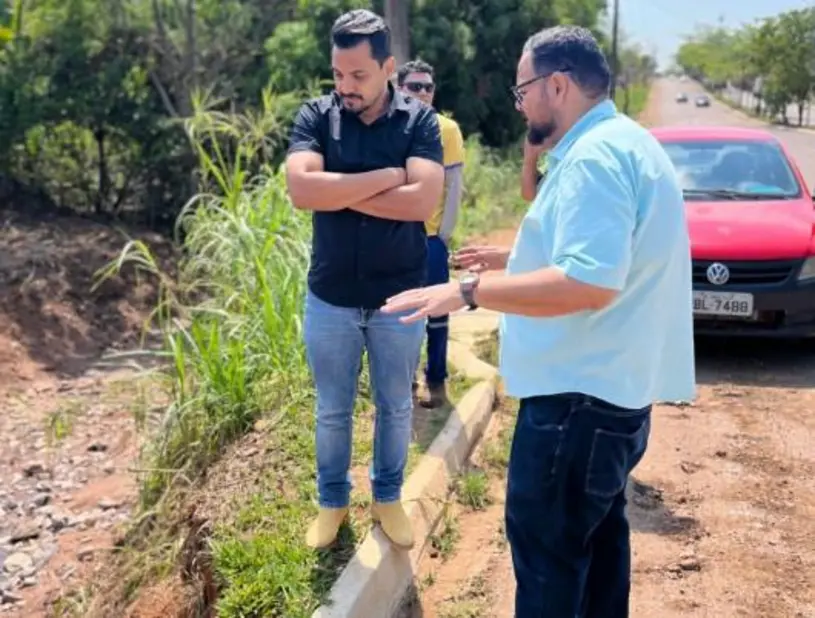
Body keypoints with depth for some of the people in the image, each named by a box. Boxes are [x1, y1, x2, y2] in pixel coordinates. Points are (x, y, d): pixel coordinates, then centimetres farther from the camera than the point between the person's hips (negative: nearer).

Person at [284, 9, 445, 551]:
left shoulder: (419, 121, -8)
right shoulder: (316, 116, -6)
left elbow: (423, 201, -22)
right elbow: (302, 190, -23)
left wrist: (339, 191, -18)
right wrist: (385, 177, -20)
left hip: (399, 296, 0)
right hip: (330, 297, 1)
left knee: (396, 407, 16)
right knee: (333, 410, 16)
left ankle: (388, 496, 37)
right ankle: (333, 500, 36)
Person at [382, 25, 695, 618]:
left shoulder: (595, 156, -20)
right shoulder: (620, 142, 15)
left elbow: (590, 281, -30)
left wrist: (469, 291, -27)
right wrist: (512, 257, 23)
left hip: (580, 395, -11)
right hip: (611, 387, 11)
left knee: (544, 544, 2)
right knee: (595, 530, 22)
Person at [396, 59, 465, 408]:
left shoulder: (446, 129, -2)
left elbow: (454, 186, -3)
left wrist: (444, 234, -8)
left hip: (431, 236, -2)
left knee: (435, 311, 4)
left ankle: (436, 380, 16)